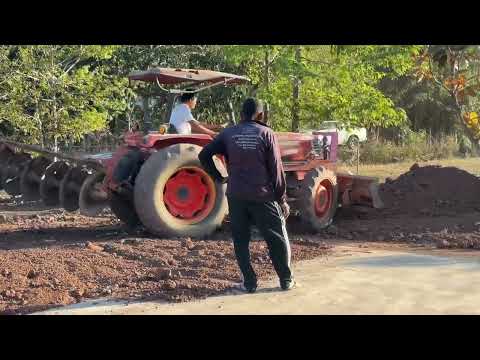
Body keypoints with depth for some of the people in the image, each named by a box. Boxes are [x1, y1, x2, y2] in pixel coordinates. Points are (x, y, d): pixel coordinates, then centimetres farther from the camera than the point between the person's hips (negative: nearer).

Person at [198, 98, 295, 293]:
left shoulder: (228, 134, 5)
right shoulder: (266, 134, -2)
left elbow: (204, 155, -2)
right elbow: (276, 169, -3)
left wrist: (218, 177, 6)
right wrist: (282, 199, 1)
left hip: (236, 195, 2)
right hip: (262, 195, -2)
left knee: (240, 240, 13)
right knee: (277, 238, 11)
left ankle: (249, 282, 13)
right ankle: (286, 280, 18)